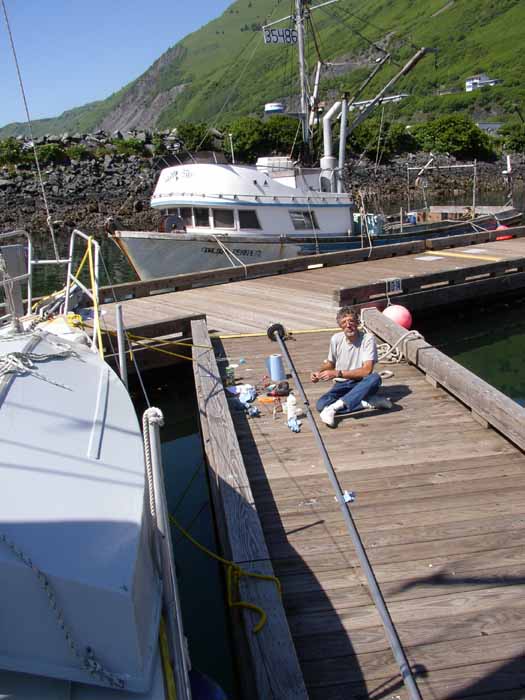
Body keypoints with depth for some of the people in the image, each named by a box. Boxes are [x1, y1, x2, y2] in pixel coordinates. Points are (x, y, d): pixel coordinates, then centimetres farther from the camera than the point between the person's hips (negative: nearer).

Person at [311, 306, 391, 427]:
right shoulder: (336, 339, -2)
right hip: (342, 385, 3)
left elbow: (367, 370, -24)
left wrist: (337, 373, -27)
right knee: (321, 405, -27)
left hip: (362, 385, -2)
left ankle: (334, 407, -38)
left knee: (375, 378, -38)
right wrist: (319, 373, -6)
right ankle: (368, 402, -20)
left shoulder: (367, 338, -14)